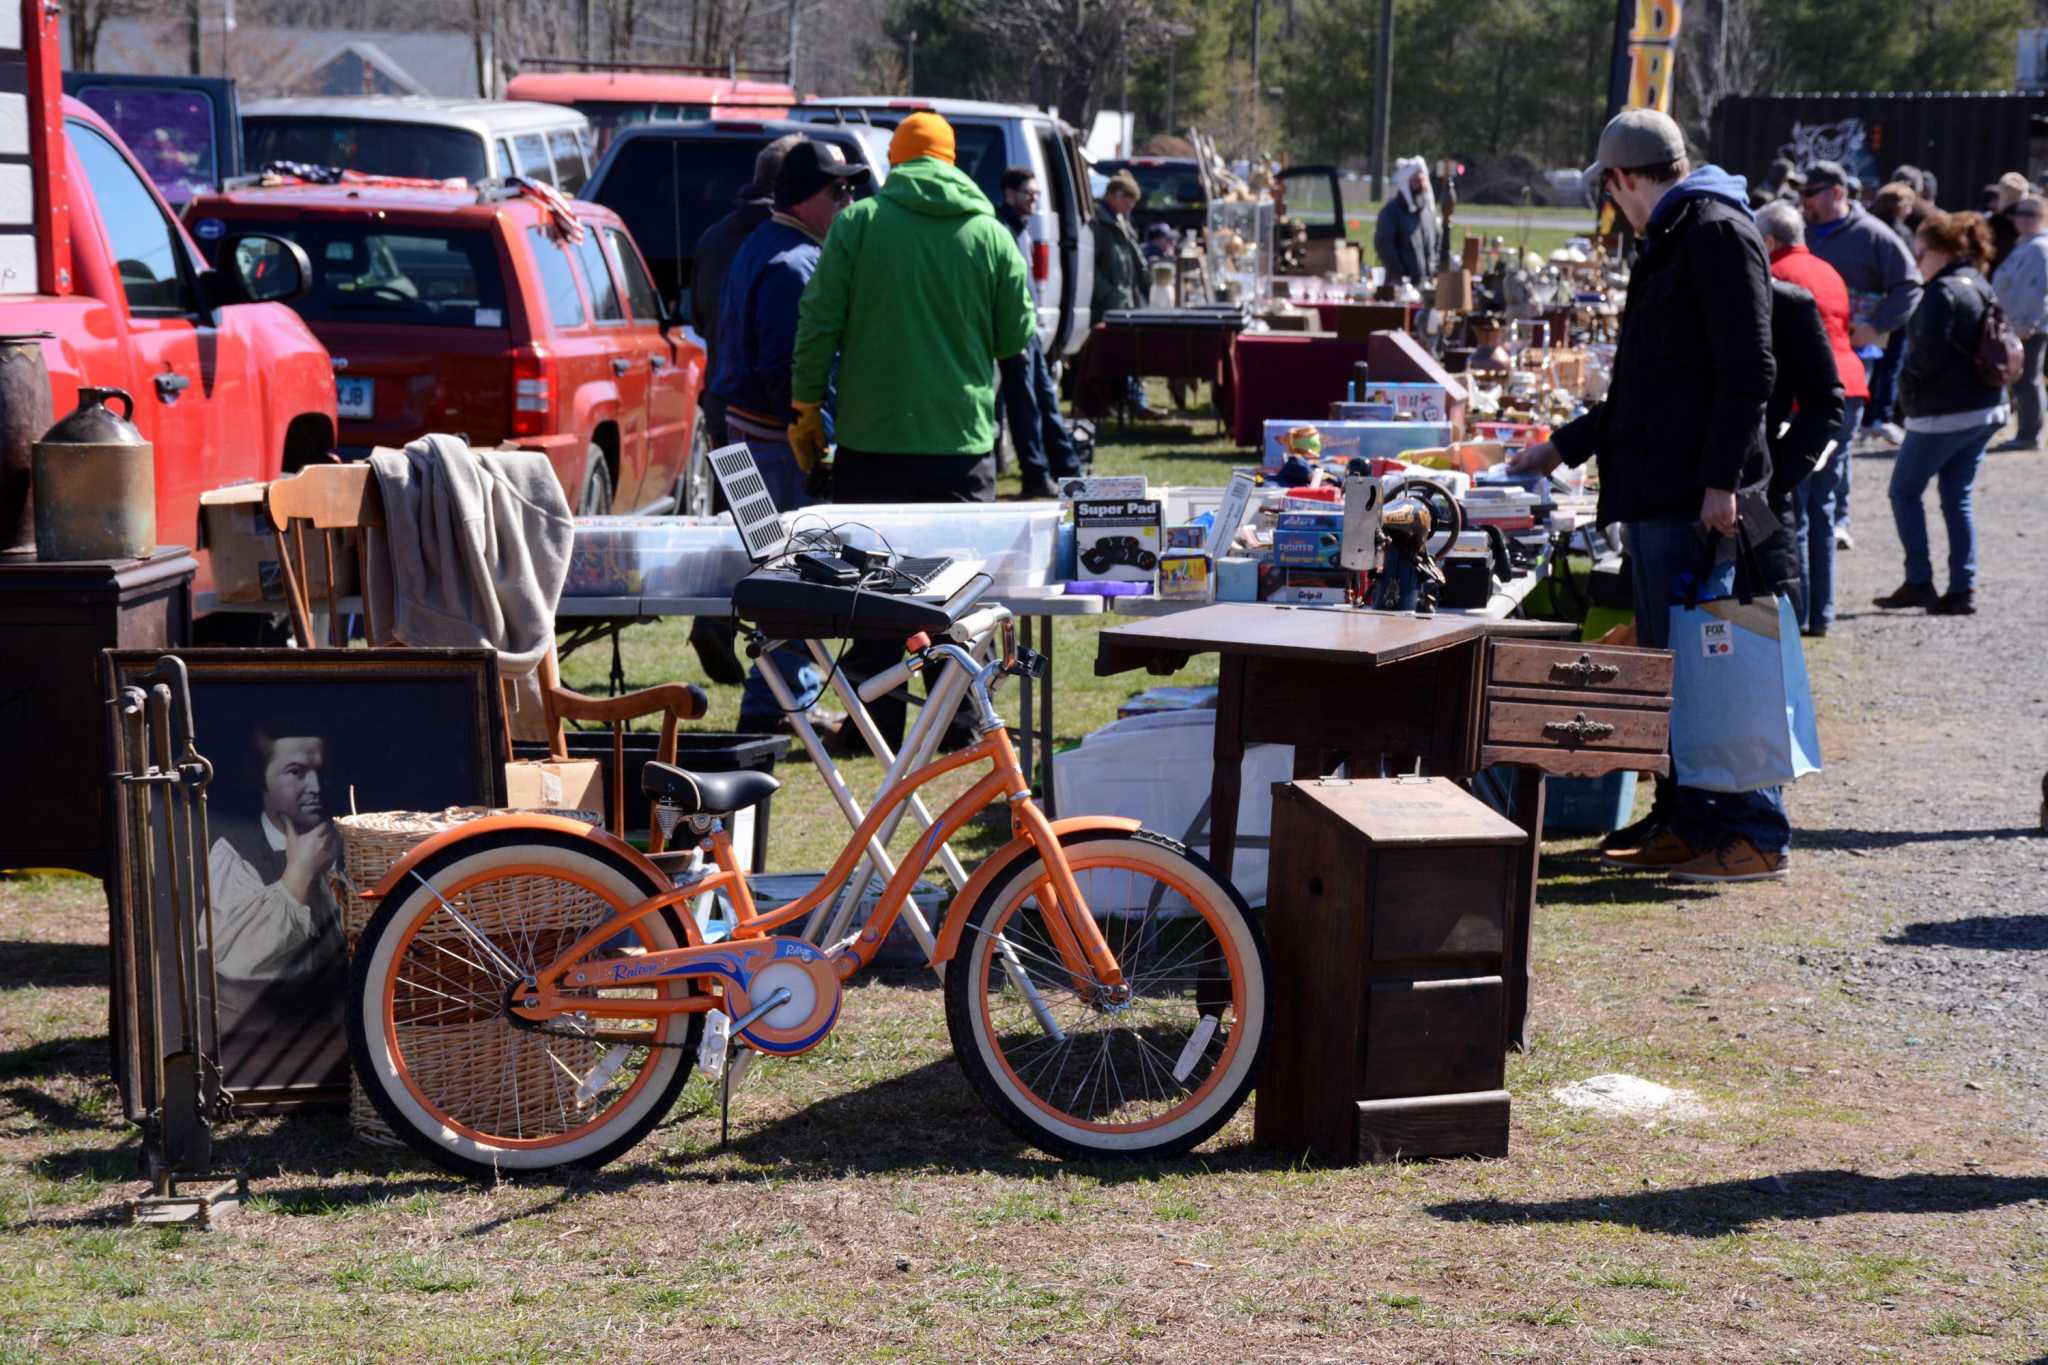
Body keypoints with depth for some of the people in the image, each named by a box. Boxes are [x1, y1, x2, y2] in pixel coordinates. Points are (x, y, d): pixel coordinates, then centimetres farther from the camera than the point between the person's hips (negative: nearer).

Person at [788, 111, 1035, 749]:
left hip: (872, 437, -1)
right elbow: (1018, 337, 7)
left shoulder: (858, 222, -2)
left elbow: (819, 321, -3)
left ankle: (878, 723, 8)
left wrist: (806, 407, 6)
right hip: (962, 438, 1)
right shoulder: (991, 235, 2)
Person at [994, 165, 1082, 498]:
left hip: (1028, 330, 10)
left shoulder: (1021, 228, 16)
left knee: (1046, 398, 15)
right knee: (1025, 404, -4)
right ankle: (1037, 477, 1)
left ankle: (1067, 468, 22)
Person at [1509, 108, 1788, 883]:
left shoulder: (1718, 233, -10)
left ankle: (1757, 831, -3)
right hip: (1654, 495, 10)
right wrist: (1564, 448, 33)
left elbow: (1748, 371, -19)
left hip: (1695, 500, -10)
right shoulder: (1672, 240, 22)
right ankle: (1685, 821, 20)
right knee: (1667, 662, 12)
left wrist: (1722, 482, -23)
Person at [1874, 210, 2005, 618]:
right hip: (1986, 409, 8)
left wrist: (1906, 382, -3)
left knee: (1905, 491, 5)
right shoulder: (1983, 288, 12)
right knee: (1957, 498, 12)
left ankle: (1919, 582, 3)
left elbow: (1928, 354, -20)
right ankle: (1963, 588, 7)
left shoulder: (1941, 291, -16)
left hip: (1944, 413, -8)